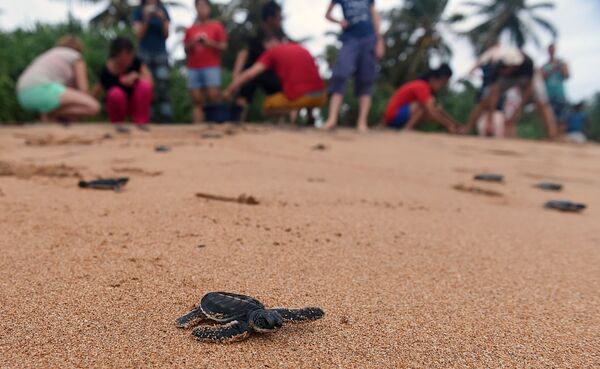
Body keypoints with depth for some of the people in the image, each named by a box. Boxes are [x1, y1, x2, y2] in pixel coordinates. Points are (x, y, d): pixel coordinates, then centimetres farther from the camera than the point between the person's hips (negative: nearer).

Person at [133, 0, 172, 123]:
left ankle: (166, 120, -11)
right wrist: (146, 19, -13)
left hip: (161, 53, 1)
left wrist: (163, 20, -10)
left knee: (163, 89, -8)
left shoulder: (163, 10, 8)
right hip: (145, 54, -1)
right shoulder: (139, 11, 6)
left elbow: (166, 35, 6)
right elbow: (139, 35, 0)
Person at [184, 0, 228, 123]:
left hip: (212, 67, -3)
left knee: (213, 96, -15)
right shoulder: (190, 29, 16)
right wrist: (192, 43, -3)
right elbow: (186, 49, 17)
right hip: (193, 68, 3)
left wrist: (209, 42, -10)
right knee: (197, 100, -3)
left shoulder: (217, 26, 8)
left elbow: (223, 46, 2)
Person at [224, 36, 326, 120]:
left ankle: (293, 110, -5)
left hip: (299, 97, -4)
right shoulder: (301, 49, 24)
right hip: (321, 97, 4)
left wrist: (229, 91, 10)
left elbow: (249, 74, 3)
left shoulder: (272, 52, 9)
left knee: (267, 105, 23)